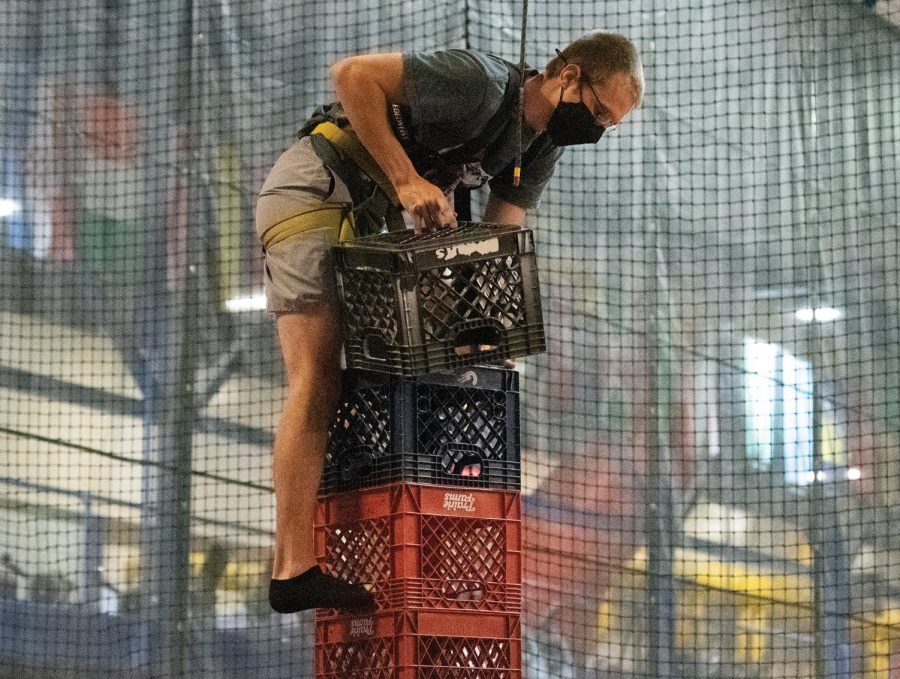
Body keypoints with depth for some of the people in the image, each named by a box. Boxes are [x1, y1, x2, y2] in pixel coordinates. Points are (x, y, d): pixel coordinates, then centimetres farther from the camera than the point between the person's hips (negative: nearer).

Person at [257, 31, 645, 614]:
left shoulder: (541, 150, 5)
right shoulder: (483, 84, -23)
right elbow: (354, 75, -26)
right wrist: (408, 181, -28)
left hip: (366, 218, 10)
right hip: (314, 190, -10)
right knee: (317, 383, -16)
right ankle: (295, 570, -22)